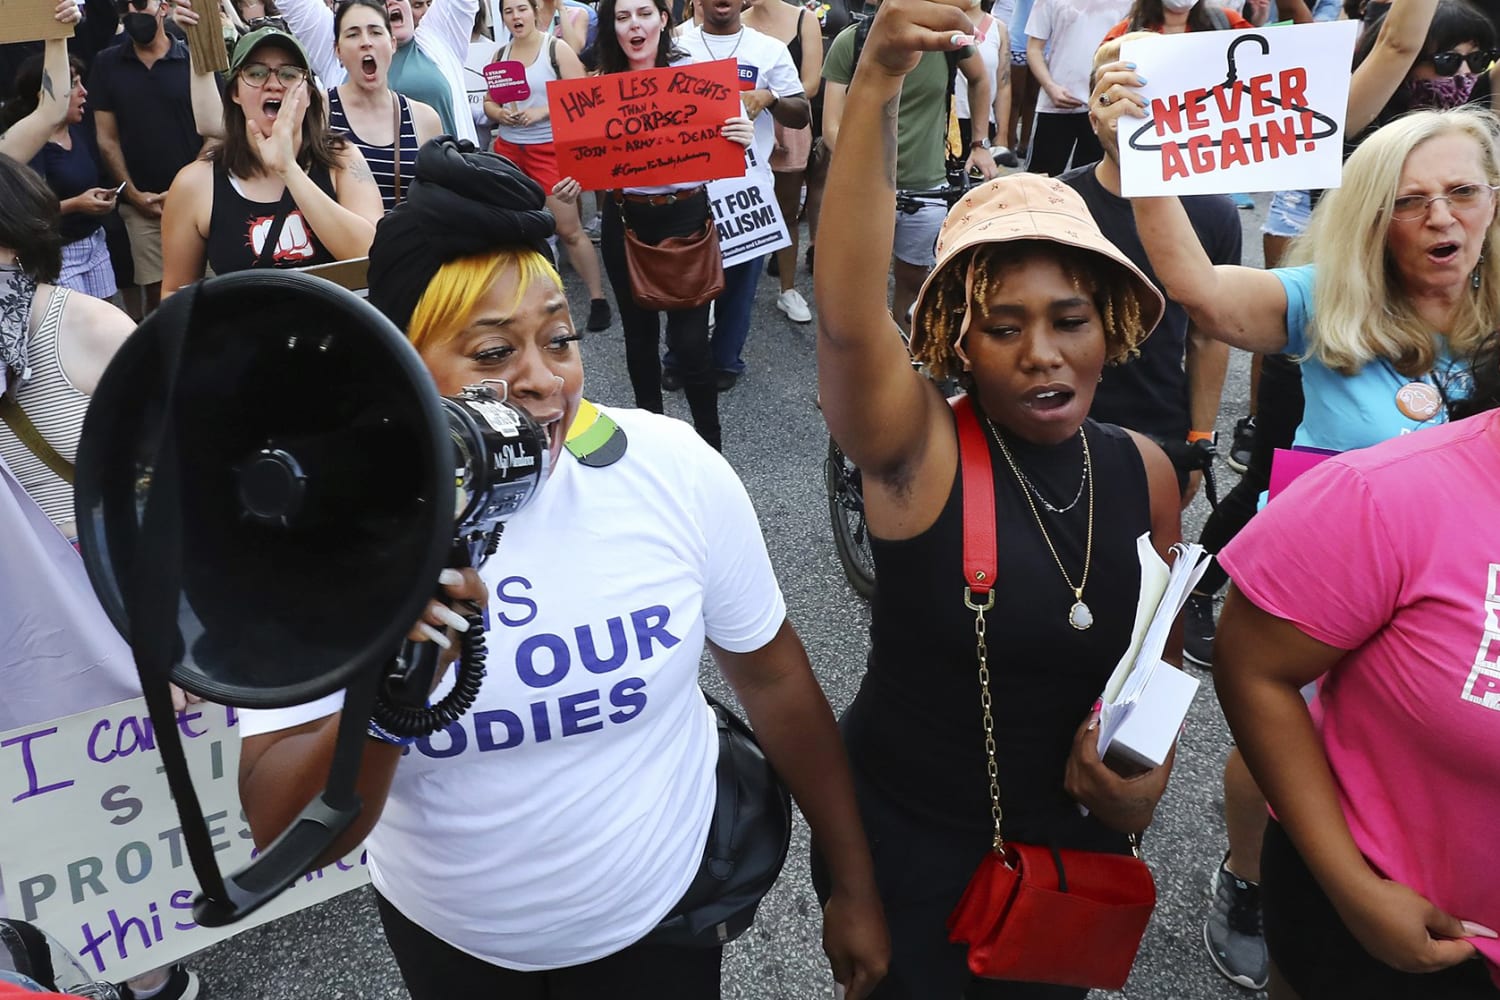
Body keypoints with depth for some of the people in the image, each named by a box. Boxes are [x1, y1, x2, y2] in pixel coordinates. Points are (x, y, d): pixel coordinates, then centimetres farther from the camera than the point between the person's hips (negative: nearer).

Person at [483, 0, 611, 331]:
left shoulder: (557, 48, -5)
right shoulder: (500, 54, 9)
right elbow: (488, 102, 13)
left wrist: (542, 111, -20)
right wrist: (501, 114, -9)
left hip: (550, 148, -5)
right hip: (508, 148, 5)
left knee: (569, 228, -6)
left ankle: (598, 298, 4)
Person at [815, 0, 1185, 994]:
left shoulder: (1144, 470, -8)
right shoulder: (919, 452, -21)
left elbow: (1157, 653, 6)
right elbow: (846, 310, -42)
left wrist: (1146, 775, -11)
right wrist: (879, 81, -50)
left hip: (1079, 838, 4)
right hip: (910, 840, -4)